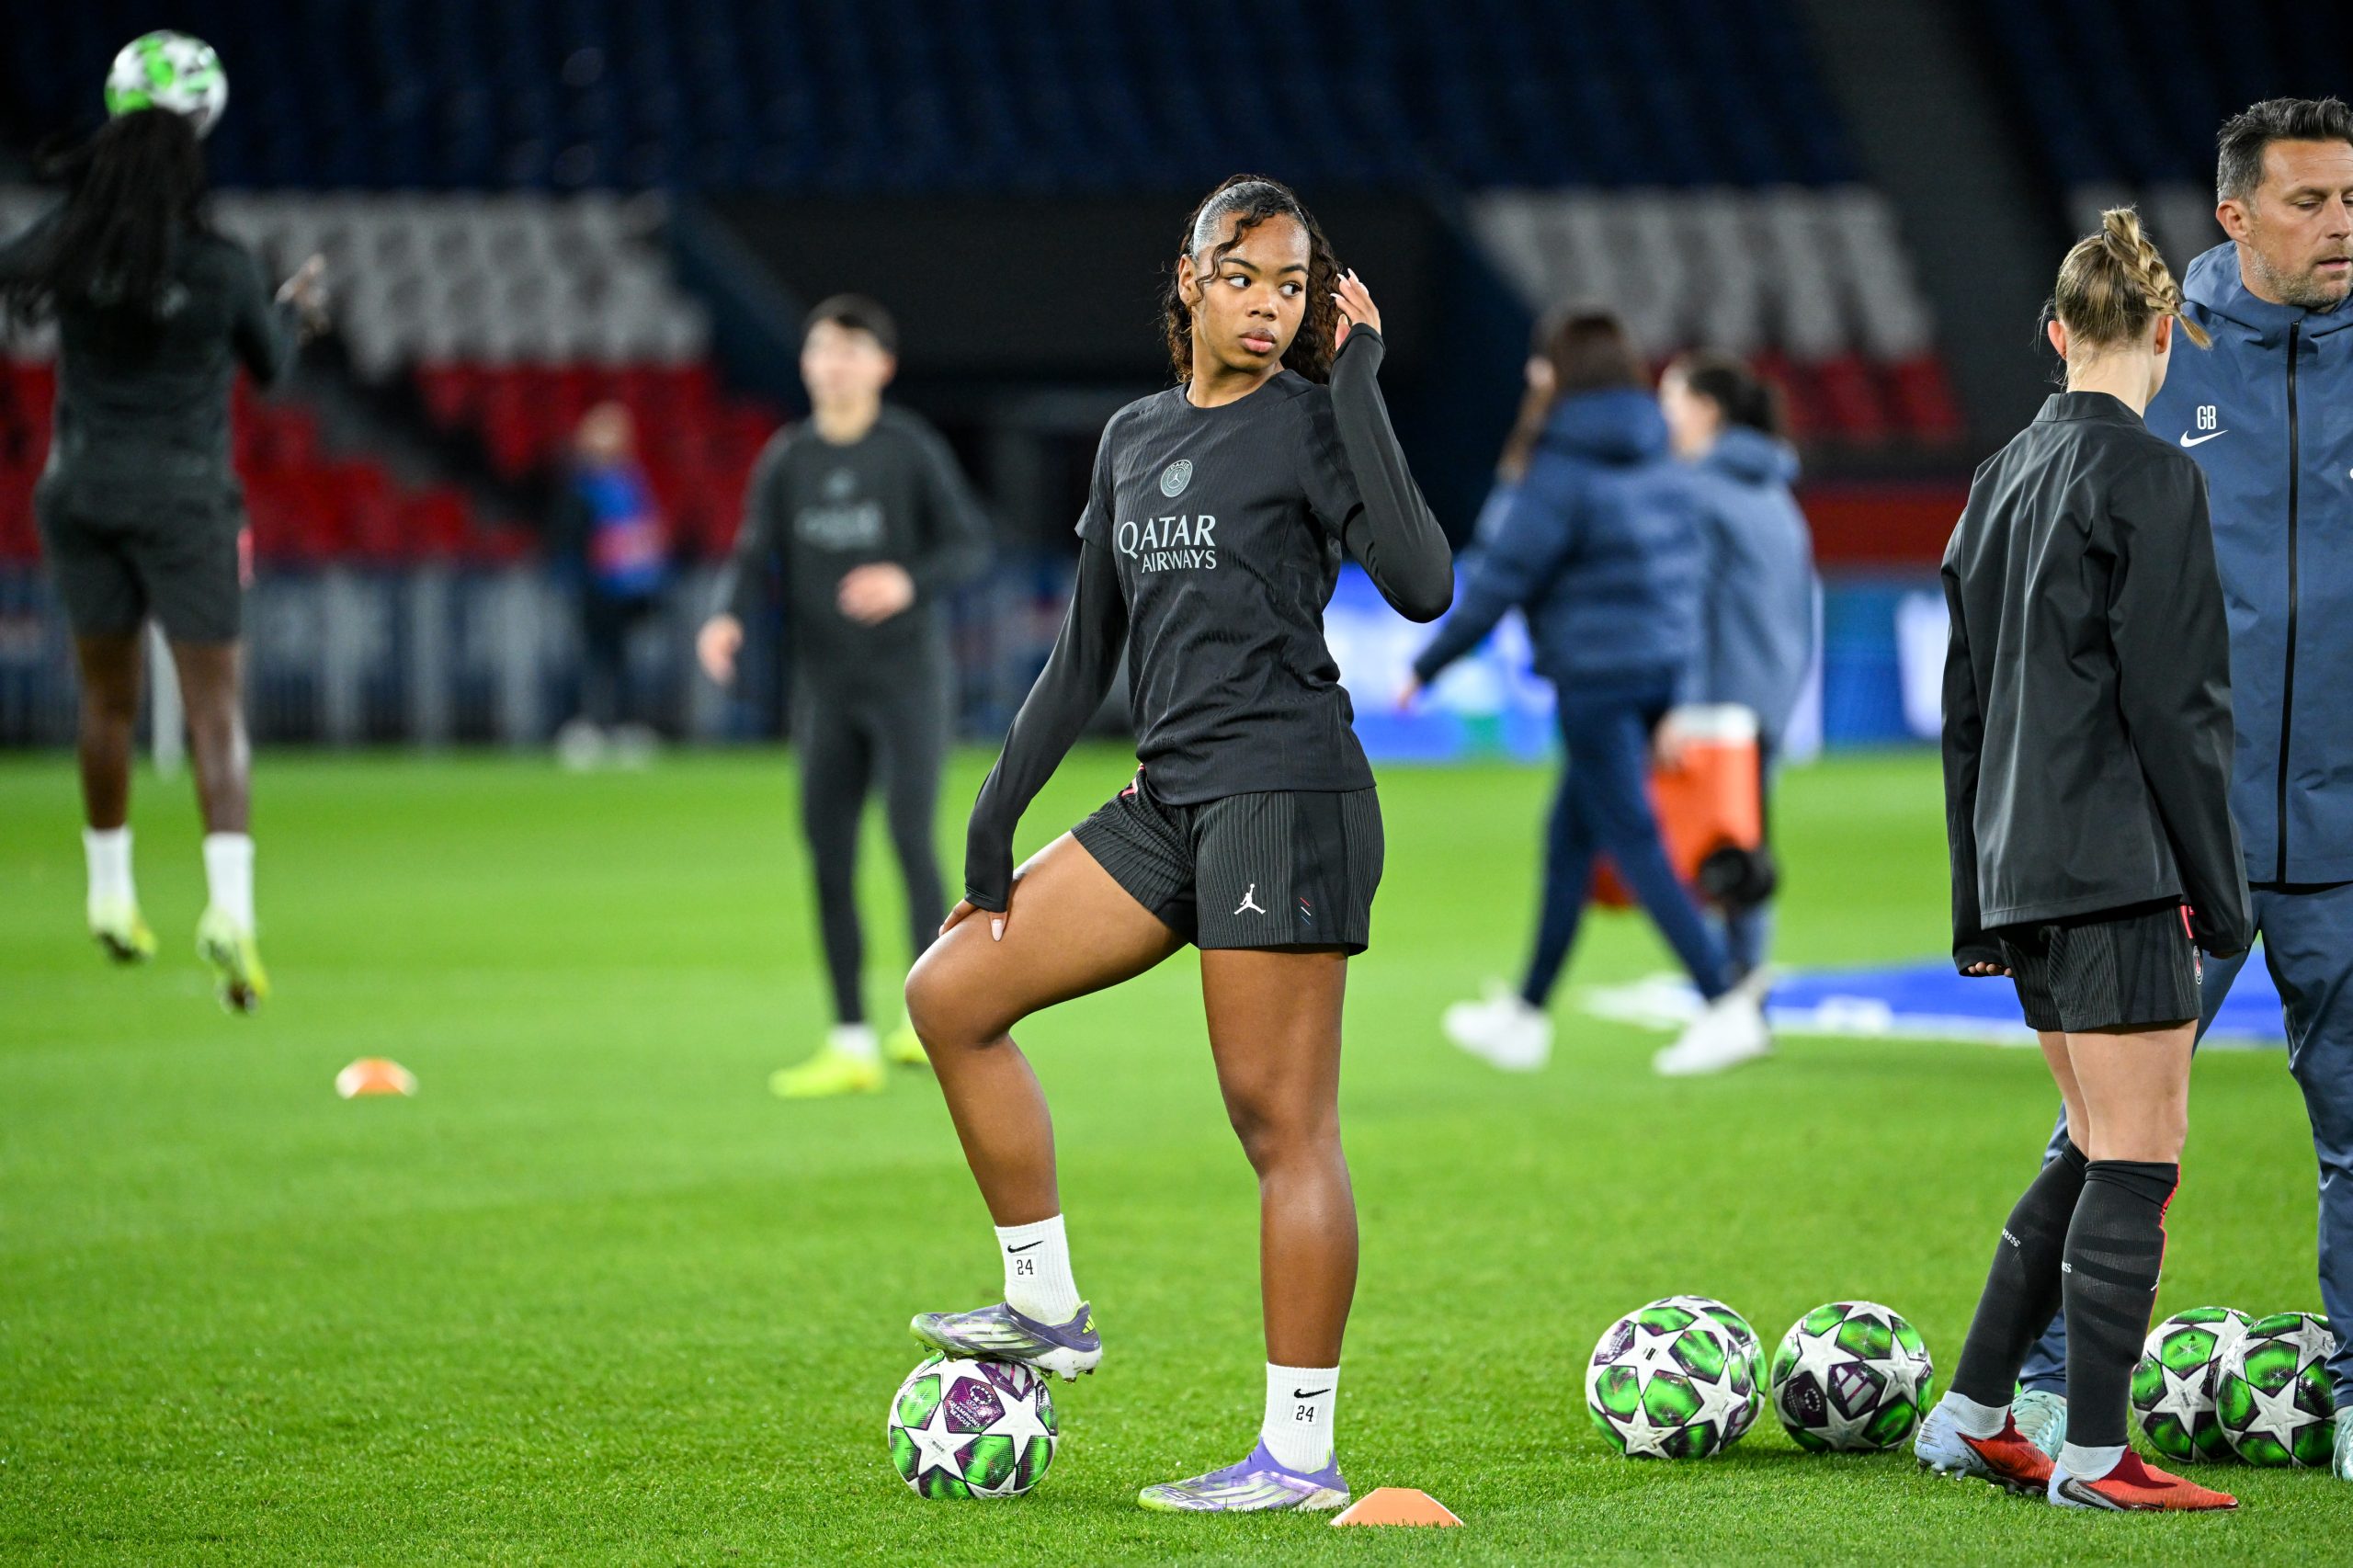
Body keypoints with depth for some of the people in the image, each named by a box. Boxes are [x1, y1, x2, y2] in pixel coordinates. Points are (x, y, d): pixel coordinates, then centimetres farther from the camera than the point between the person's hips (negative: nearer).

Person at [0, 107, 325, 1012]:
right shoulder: (222, 267, -10)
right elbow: (269, 366, 5)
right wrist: (297, 308, 27)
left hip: (82, 489, 3)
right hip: (185, 497, -3)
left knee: (107, 699, 19)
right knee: (217, 714, -4)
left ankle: (110, 894, 29)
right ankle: (229, 904, -20)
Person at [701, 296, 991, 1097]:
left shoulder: (911, 449, -4)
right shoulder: (785, 460, 7)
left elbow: (970, 541, -3)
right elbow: (756, 556, 4)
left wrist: (909, 582, -21)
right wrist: (729, 618, -16)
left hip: (907, 674, -4)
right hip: (825, 685, 4)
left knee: (911, 837, -12)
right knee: (829, 857, 2)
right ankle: (851, 1044, 8)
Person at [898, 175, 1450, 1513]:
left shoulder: (1310, 420, -5)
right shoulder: (1134, 438, 16)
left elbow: (1422, 585, -22)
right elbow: (1085, 655, 20)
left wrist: (1360, 384, -19)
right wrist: (996, 822, 16)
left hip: (1283, 798, -8)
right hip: (1171, 800, 8)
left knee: (1282, 1120, -7)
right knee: (953, 994, 9)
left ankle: (1301, 1453, -3)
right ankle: (1047, 1309, 16)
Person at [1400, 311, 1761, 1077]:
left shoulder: (1560, 474, -15)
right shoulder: (1659, 462, 9)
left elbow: (1499, 582, -13)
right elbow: (1686, 566, 12)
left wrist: (1427, 666, -3)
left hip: (1598, 680, -8)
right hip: (1666, 666, 8)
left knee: (1634, 842, -4)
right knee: (1570, 838, 17)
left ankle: (1727, 1005, -11)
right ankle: (1526, 1013, 25)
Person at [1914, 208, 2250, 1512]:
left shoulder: (2003, 477, 13)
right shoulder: (2149, 477, -11)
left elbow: (1965, 703, 16)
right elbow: (2173, 698, -15)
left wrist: (1977, 895, 21)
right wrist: (2222, 886, -9)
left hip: (2024, 863, 8)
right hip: (2117, 864, -8)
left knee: (2100, 1148, 16)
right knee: (2137, 1157, -3)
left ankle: (1972, 1415, 16)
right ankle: (2094, 1454, -1)